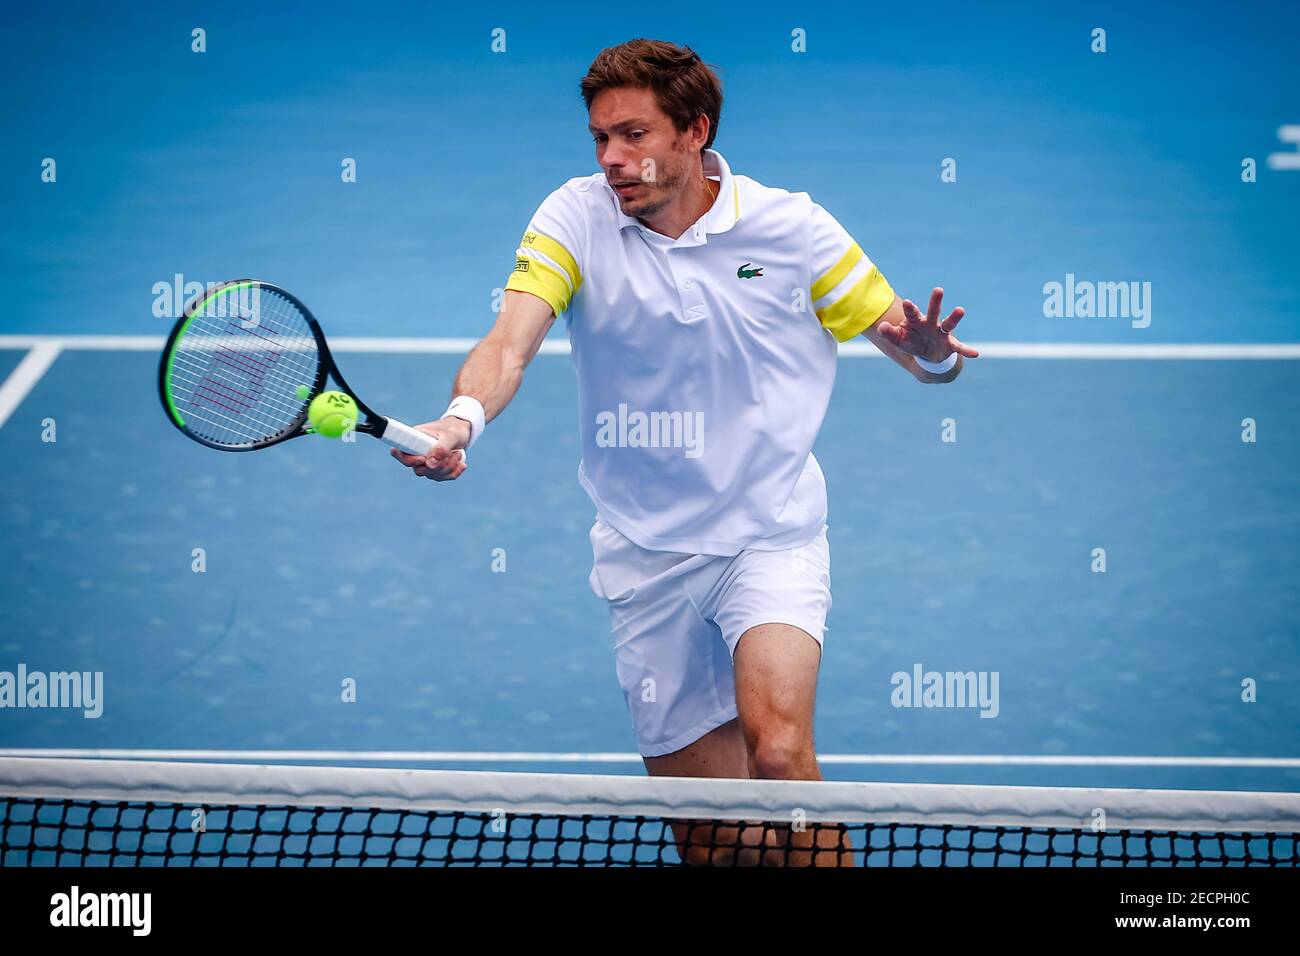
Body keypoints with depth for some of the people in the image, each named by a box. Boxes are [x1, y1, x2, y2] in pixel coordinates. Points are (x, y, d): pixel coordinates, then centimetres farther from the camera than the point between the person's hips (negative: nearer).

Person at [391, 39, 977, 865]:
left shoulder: (790, 226, -5)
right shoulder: (577, 219, -6)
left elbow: (916, 348, 2)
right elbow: (510, 342, -20)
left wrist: (932, 354, -23)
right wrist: (462, 419, -41)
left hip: (772, 536, -2)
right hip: (647, 554, 2)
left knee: (780, 750, -27)